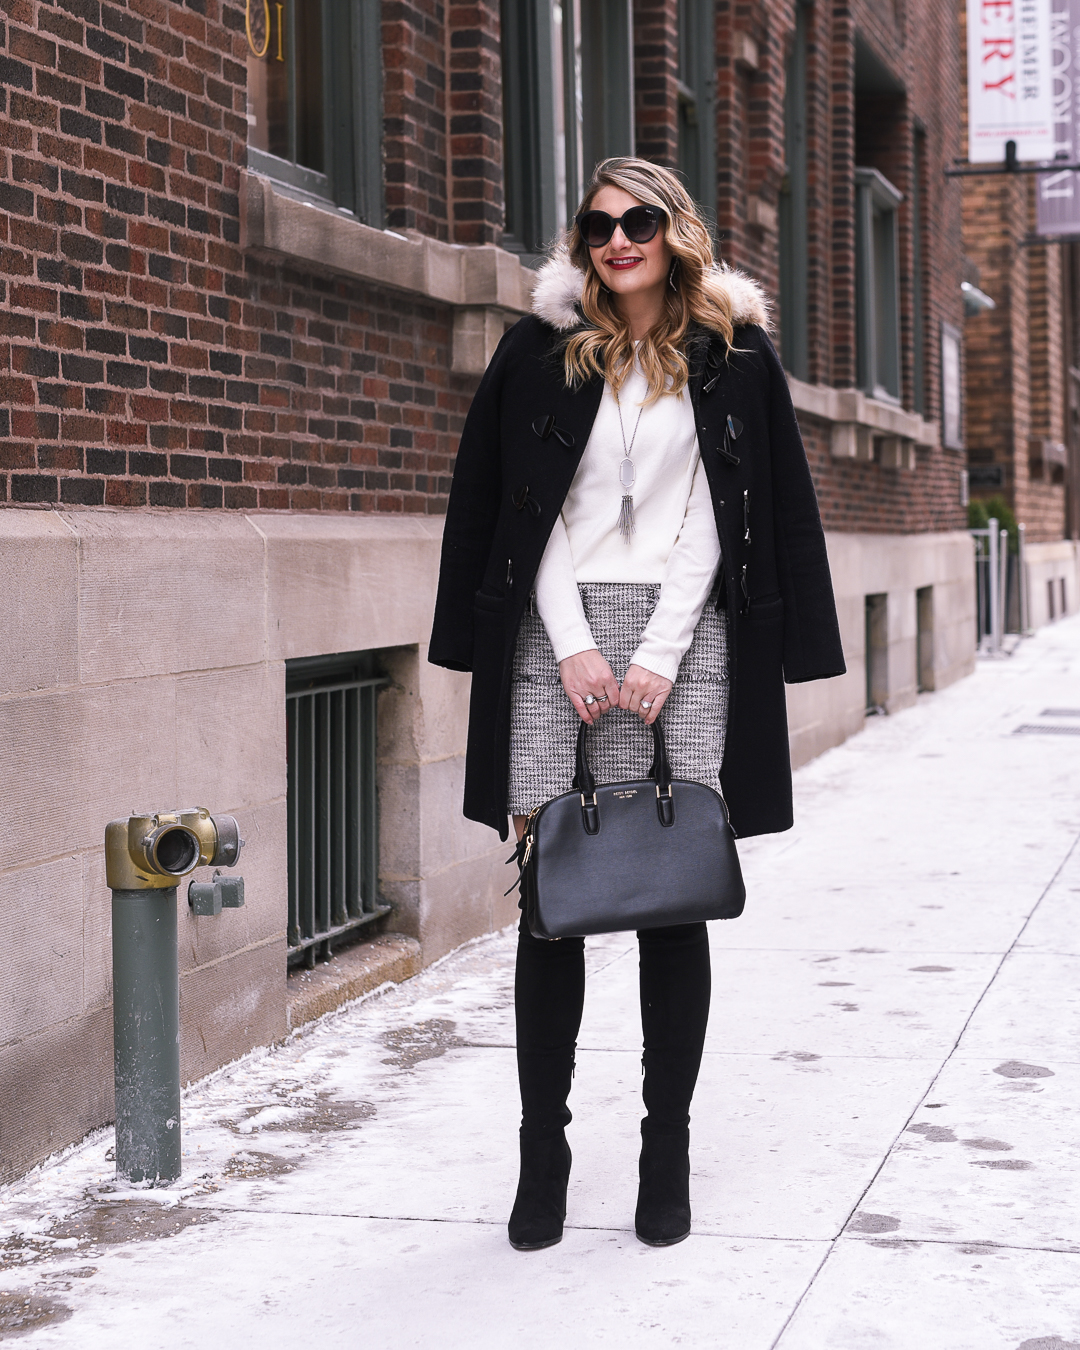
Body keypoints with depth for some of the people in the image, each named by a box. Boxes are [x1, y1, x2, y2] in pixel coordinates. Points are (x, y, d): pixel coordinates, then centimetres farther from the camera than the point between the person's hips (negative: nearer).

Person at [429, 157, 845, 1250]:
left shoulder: (732, 357, 8)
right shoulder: (541, 351, 10)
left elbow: (720, 515, 3)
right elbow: (528, 509, 6)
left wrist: (661, 654, -7)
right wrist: (573, 645, -5)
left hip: (682, 634, 0)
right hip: (560, 635, 1)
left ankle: (667, 1150, 7)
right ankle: (542, 1149, 5)